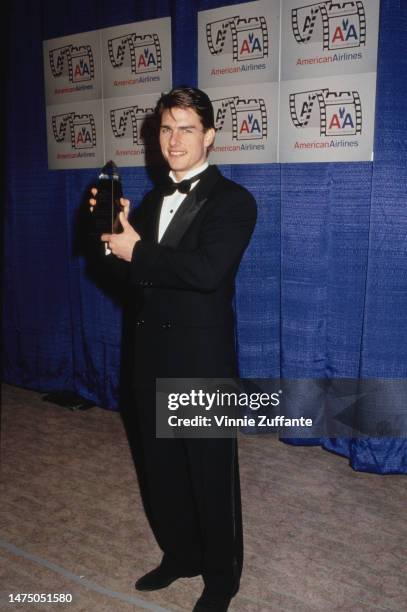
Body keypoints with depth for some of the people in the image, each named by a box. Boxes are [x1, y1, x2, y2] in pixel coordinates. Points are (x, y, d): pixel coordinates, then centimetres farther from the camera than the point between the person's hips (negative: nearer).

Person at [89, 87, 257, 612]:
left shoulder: (232, 201, -10)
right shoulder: (152, 200, 11)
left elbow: (207, 270, -26)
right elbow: (132, 268, 10)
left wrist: (138, 252, -18)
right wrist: (114, 228, -6)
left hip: (203, 361, -6)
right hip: (151, 357, 7)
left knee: (211, 474, 9)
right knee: (160, 468, 18)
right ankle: (180, 555, 42)